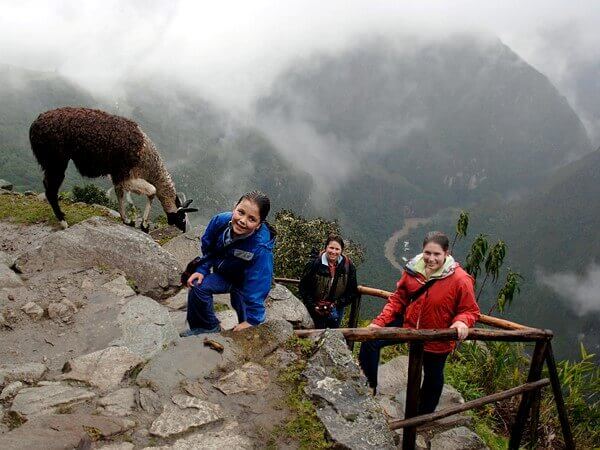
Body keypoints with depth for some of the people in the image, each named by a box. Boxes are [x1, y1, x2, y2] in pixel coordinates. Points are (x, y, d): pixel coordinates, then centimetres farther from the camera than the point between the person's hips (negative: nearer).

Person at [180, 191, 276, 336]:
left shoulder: (261, 248, -41)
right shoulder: (220, 221, -26)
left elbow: (258, 285, -35)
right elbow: (208, 248, -3)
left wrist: (252, 320, -31)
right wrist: (202, 270, -9)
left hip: (245, 282, -4)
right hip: (223, 274, 4)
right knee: (197, 287, -13)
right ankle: (209, 327, 8)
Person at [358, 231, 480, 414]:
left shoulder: (460, 280, -25)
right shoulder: (413, 269, -14)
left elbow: (471, 311, -14)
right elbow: (398, 299, -5)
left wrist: (462, 322, -36)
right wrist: (380, 321, -13)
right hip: (408, 324, 3)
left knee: (433, 377, 18)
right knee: (370, 340, -8)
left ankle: (423, 415, 46)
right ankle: (369, 386, 11)